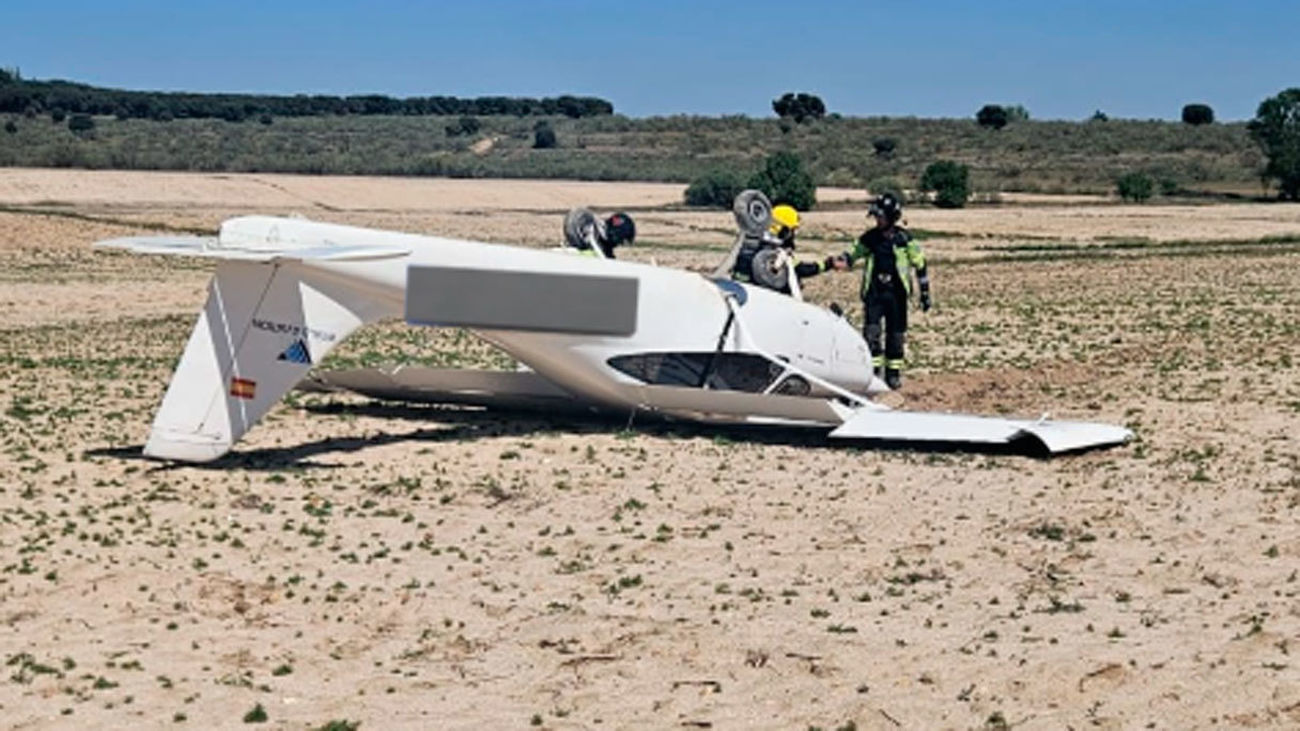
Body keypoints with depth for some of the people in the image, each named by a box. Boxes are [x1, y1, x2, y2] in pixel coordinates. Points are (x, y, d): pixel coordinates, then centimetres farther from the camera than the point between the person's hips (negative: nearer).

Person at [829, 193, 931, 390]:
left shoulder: (904, 239, -4)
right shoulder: (869, 238, 2)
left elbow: (920, 264, 3)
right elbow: (852, 255, 10)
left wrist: (925, 293, 3)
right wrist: (837, 262, -13)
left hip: (896, 292, -1)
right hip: (874, 292, 1)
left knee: (896, 334, 6)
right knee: (871, 333, -10)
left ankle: (893, 373, 18)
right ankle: (872, 371, -2)